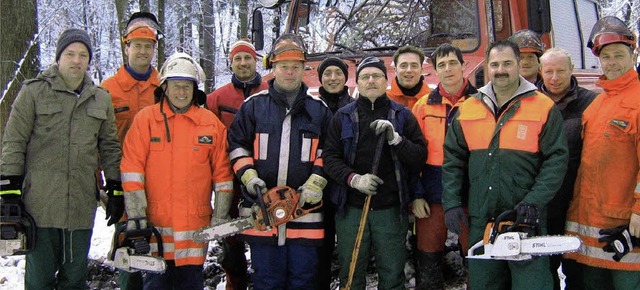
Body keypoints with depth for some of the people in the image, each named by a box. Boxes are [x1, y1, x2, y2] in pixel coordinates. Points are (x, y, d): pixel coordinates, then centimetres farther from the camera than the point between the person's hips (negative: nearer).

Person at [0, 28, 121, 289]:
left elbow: (109, 147, 17)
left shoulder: (101, 99, 11)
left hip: (82, 206, 3)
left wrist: (115, 189, 11)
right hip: (40, 204, -3)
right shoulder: (33, 92, 1)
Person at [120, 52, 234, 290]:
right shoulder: (146, 119, 1)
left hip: (195, 223, 1)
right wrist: (135, 214, -10)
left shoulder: (212, 123, 5)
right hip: (154, 224, -1)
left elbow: (222, 172, 6)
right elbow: (132, 168, -4)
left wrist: (220, 217, 3)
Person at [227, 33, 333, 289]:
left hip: (305, 210, 1)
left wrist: (315, 183, -5)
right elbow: (237, 145, 8)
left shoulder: (319, 109, 8)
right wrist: (249, 177, -6)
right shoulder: (253, 106, 6)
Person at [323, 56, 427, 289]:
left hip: (391, 209, 0)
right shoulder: (343, 116, 8)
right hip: (351, 208, 1)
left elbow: (420, 155, 0)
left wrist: (395, 139, -16)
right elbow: (330, 157, 2)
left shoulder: (403, 115, 6)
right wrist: (354, 178, -14)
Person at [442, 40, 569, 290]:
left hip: (526, 219, -3)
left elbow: (556, 159, -6)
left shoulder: (544, 107, -2)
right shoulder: (468, 108, 8)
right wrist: (451, 203, 1)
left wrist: (534, 203, -15)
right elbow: (453, 159, 9)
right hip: (480, 219, 4)